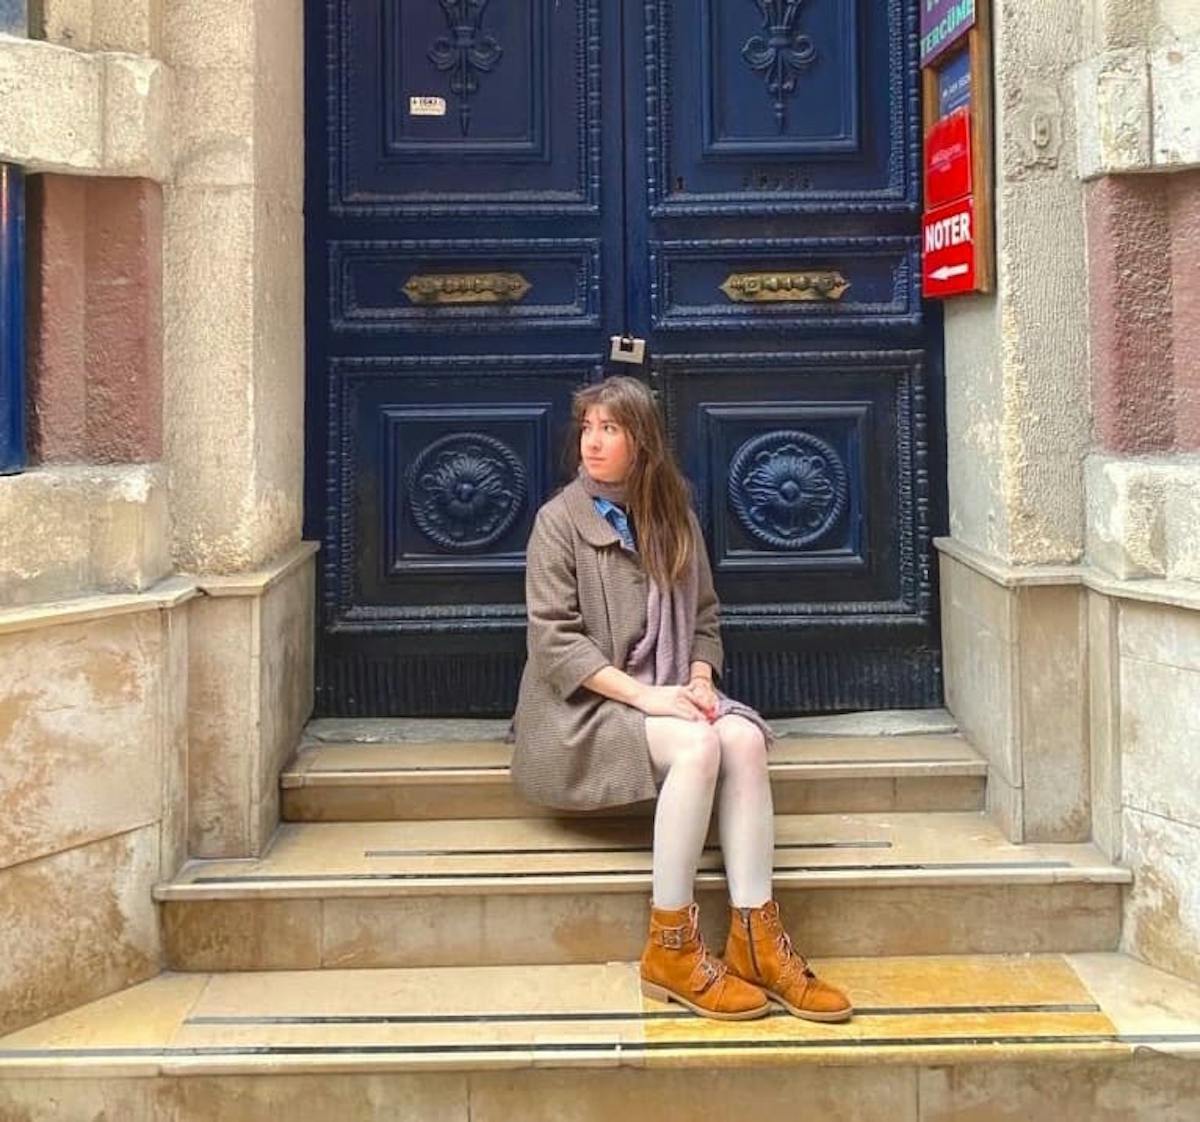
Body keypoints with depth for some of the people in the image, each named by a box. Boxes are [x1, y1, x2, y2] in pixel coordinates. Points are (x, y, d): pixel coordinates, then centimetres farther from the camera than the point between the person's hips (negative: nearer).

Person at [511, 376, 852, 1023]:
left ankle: (755, 939, -28)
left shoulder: (675, 520, 12)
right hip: (584, 708, -4)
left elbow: (704, 619, 15)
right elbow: (555, 639, -10)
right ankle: (670, 950, -27)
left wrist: (700, 679, -7)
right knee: (697, 744, -33)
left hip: (666, 696, 4)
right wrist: (642, 694, -20)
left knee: (745, 737, -28)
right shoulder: (559, 521, -2)